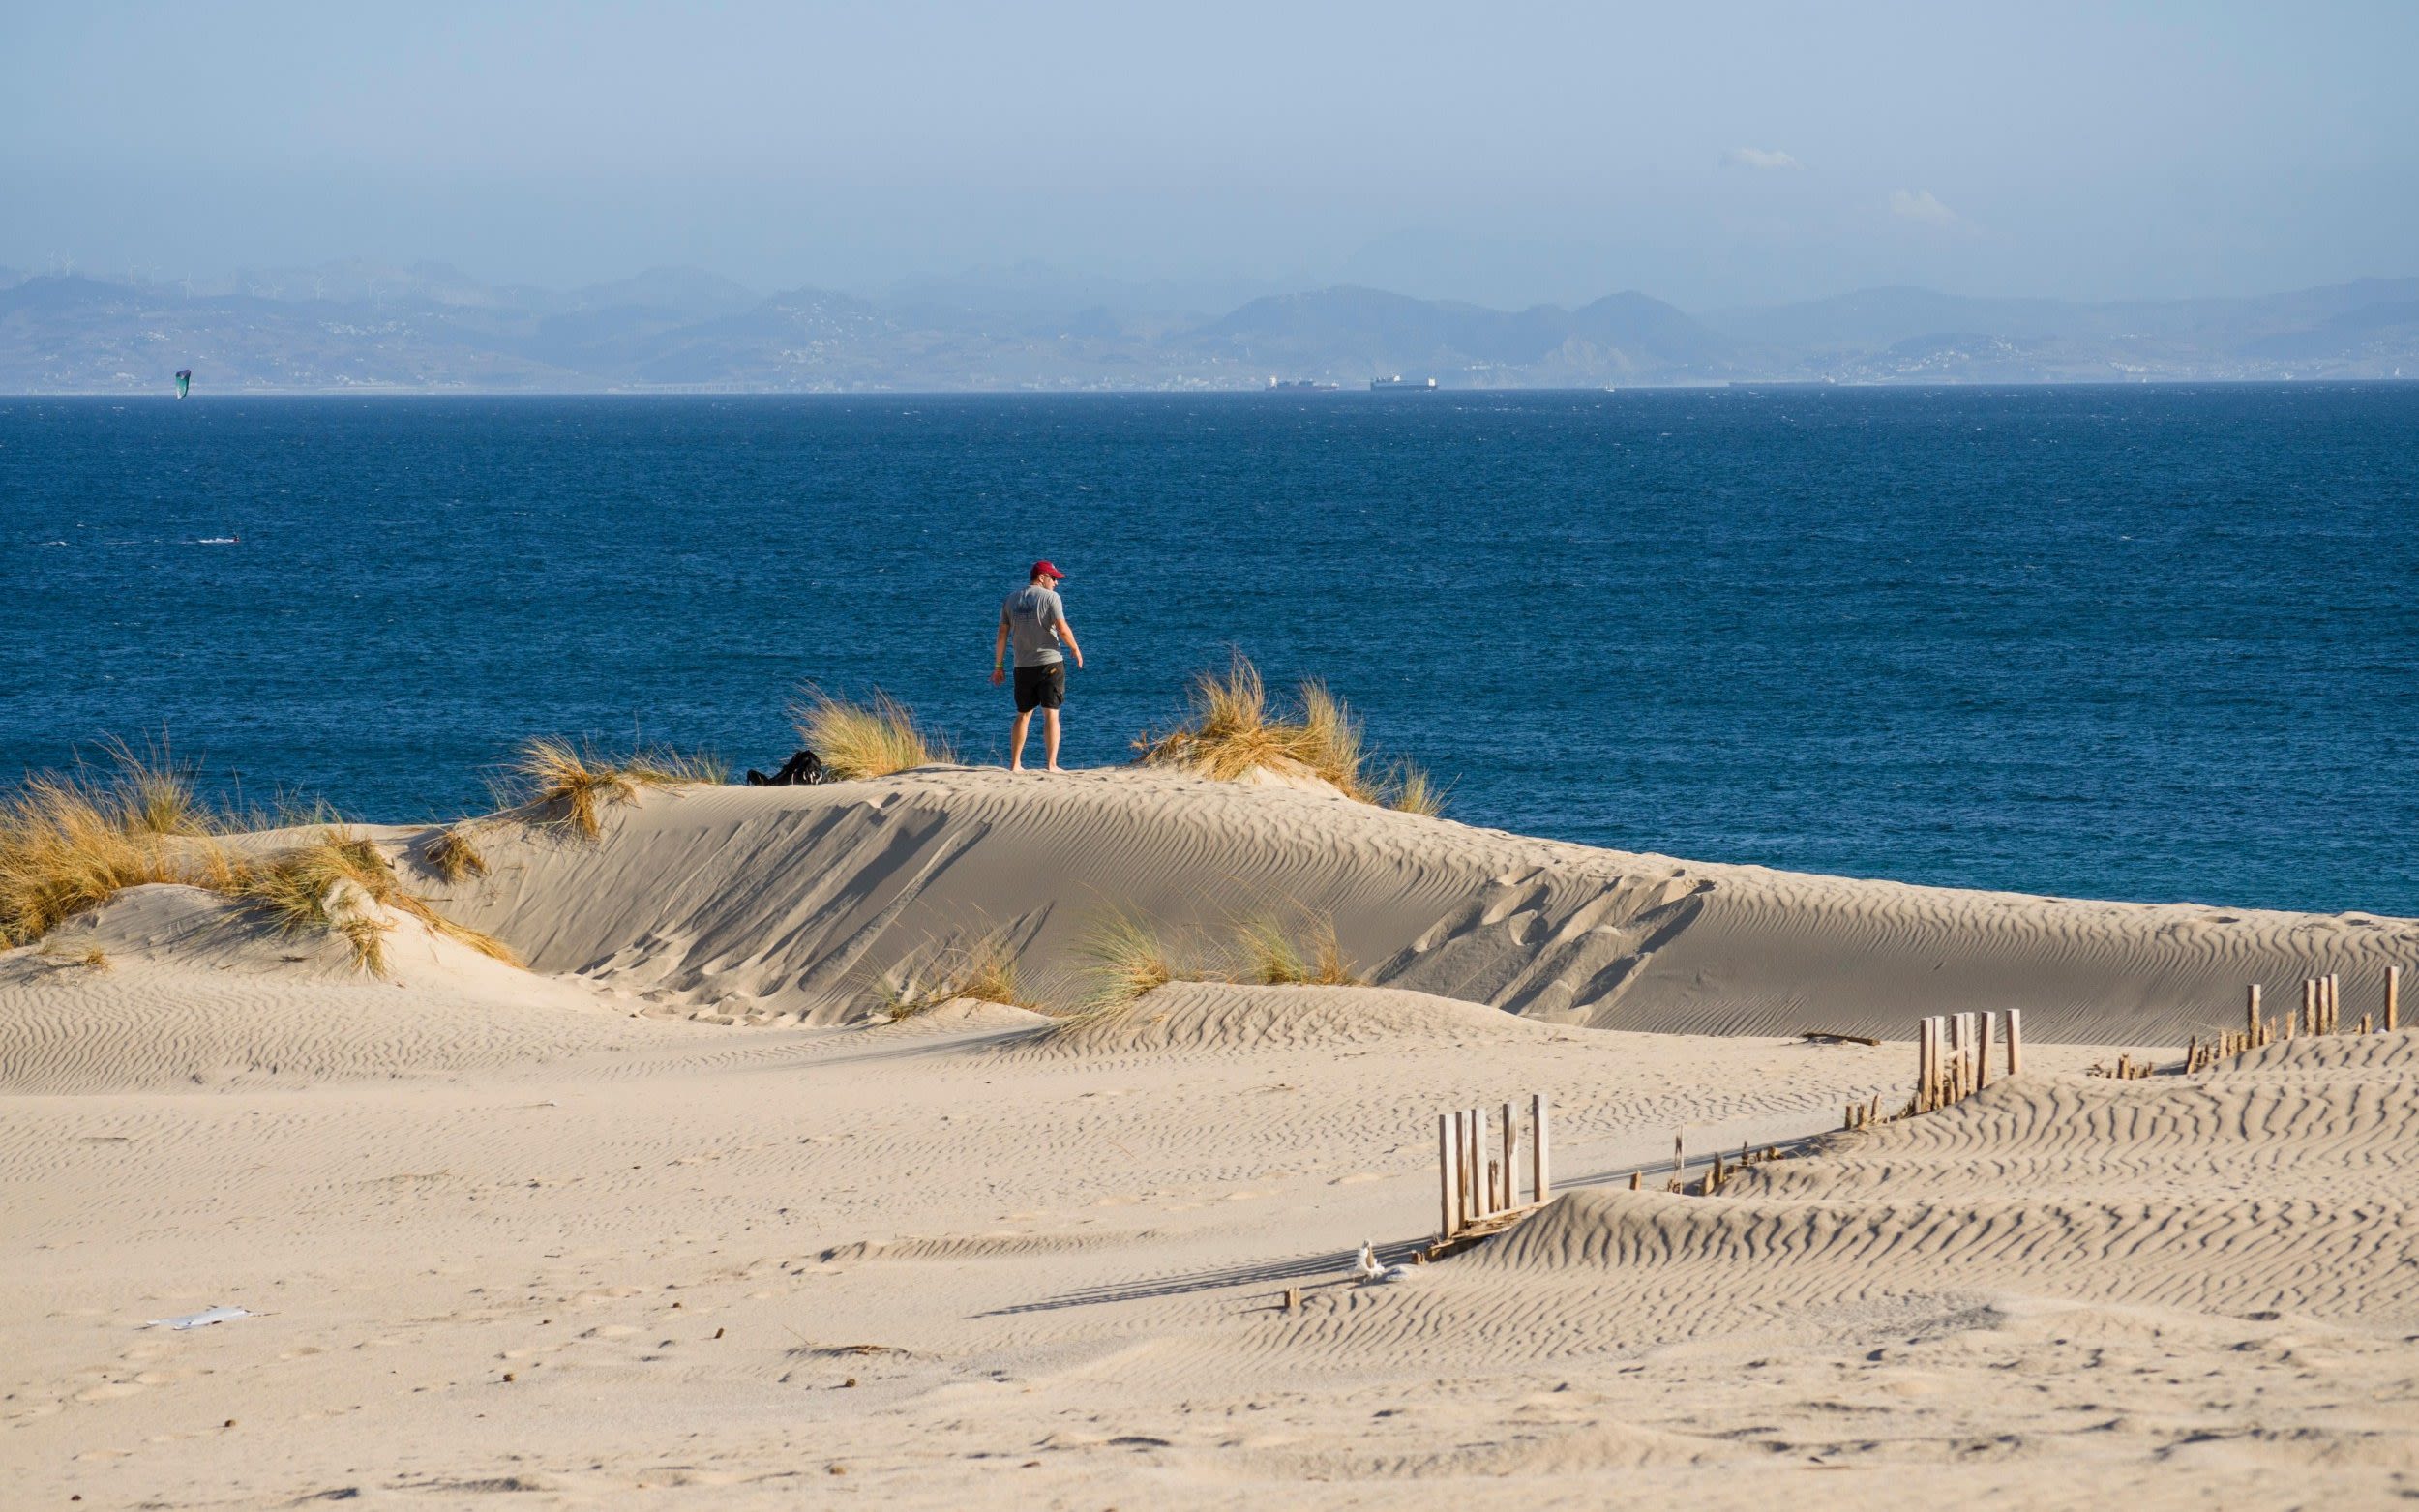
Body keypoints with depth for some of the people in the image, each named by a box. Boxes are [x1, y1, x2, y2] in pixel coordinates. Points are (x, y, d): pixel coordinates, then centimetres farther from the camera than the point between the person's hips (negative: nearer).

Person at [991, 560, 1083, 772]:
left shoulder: (1011, 600, 8)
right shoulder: (1050, 597, -7)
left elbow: (1002, 634, 8)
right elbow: (1063, 629, -13)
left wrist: (998, 666, 13)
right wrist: (1075, 650, 4)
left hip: (1023, 666, 4)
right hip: (1050, 662, -4)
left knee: (1023, 715, 15)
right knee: (1051, 714, -3)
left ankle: (1014, 764, 16)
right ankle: (1052, 764, -8)